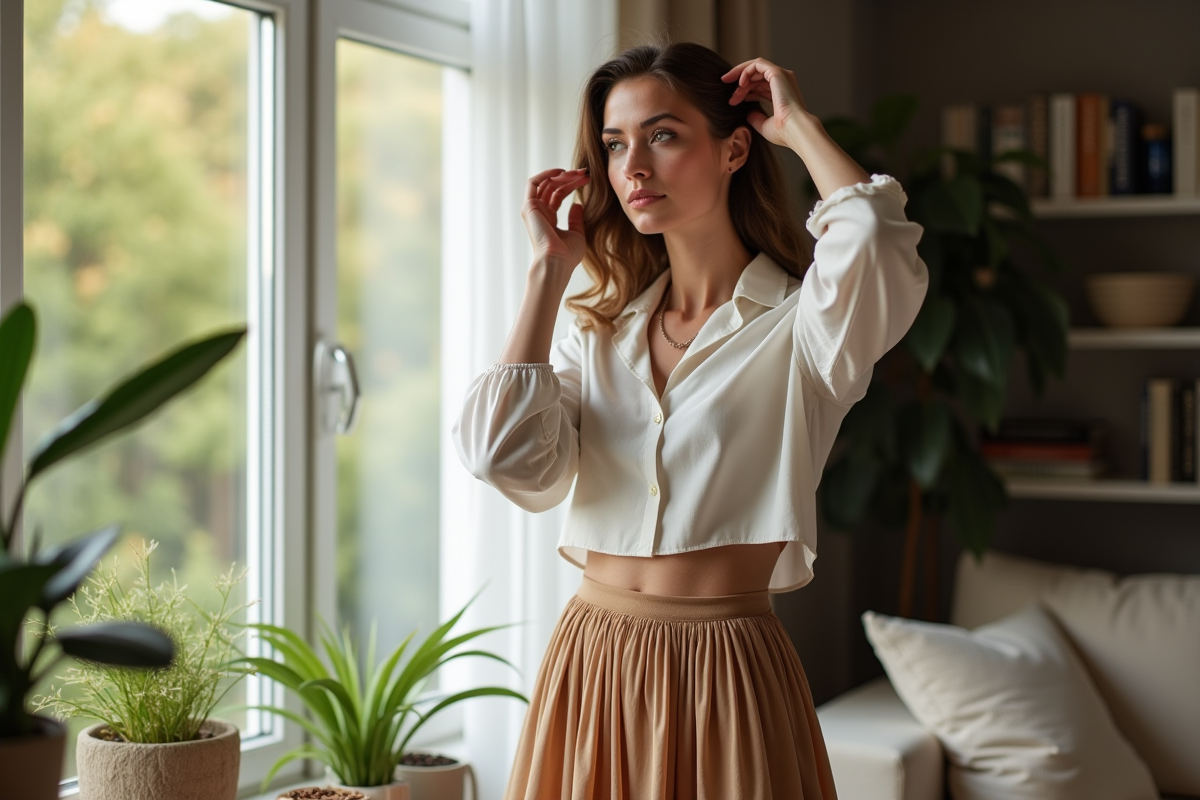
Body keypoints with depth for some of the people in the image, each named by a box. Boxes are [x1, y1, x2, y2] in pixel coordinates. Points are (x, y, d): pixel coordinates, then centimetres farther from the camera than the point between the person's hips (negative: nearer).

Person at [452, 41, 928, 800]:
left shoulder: (801, 325, -5)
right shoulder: (597, 332, 9)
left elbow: (877, 241, -28)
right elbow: (506, 456, -8)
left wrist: (800, 125, -9)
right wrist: (550, 270, -1)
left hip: (724, 677, -4)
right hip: (589, 666, 4)